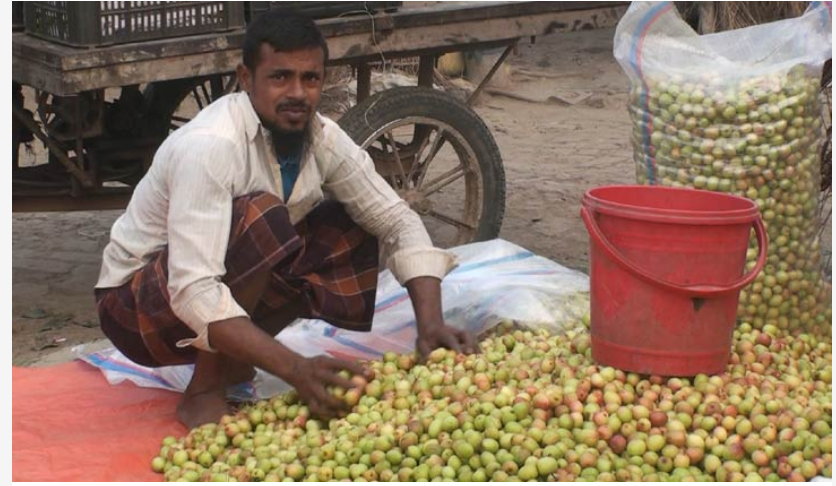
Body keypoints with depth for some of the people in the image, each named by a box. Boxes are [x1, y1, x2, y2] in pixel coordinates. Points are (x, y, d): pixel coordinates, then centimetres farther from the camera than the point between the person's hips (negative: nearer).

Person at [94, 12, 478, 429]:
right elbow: (193, 292, -38)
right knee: (261, 217, -31)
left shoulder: (322, 137, -10)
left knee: (353, 231, -6)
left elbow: (397, 221, -6)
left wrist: (431, 323, -22)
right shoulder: (210, 145, -31)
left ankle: (233, 361, 0)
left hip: (231, 284, 7)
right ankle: (204, 390, -17)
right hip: (137, 305, -7)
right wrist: (295, 369, -45)